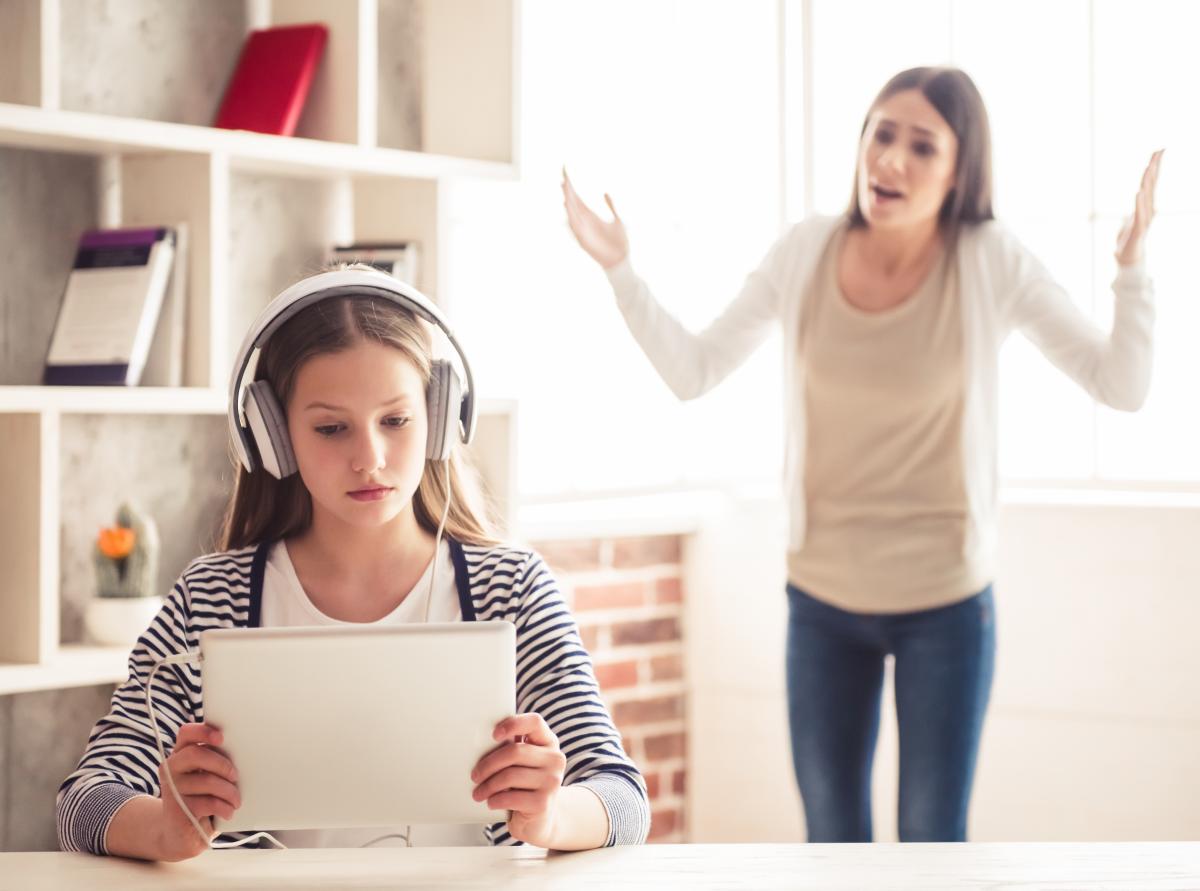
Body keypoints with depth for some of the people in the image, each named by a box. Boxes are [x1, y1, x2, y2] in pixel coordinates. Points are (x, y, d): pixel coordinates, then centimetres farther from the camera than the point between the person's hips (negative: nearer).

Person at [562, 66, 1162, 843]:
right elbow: (692, 373, 1)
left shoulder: (992, 262, -13)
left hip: (945, 603, -3)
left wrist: (1132, 266, -23)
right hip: (822, 599, 3)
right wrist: (619, 270, -8)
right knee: (831, 839, 14)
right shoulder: (806, 252, -7)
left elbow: (1123, 387, -12)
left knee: (933, 844, 5)